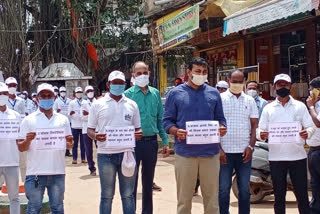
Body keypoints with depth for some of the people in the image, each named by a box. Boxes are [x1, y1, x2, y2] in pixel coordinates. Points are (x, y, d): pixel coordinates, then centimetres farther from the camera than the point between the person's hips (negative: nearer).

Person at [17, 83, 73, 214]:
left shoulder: (63, 120, 10)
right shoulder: (29, 120, 3)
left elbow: (68, 145, 14)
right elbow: (21, 148, 1)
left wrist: (69, 142, -8)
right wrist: (28, 140, -20)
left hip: (58, 173, 2)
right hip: (35, 173, -2)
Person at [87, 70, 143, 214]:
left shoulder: (132, 105, 10)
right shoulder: (98, 104, 4)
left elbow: (137, 128, 14)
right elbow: (90, 129, 5)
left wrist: (138, 134, -10)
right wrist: (95, 136, -18)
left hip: (127, 153, 2)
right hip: (106, 155, -2)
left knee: (128, 195, 9)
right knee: (107, 195, 7)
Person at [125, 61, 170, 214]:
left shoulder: (155, 93, 6)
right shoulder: (127, 94, -5)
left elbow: (160, 119, 9)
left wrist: (165, 141, 6)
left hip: (151, 142, 4)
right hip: (134, 142, -3)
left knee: (148, 182, 15)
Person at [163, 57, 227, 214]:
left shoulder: (213, 93, 10)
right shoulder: (175, 93, 4)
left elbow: (220, 118, 13)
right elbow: (167, 120, 3)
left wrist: (222, 128, -10)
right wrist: (176, 131, -17)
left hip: (210, 152, 2)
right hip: (185, 152, -2)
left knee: (212, 198, 8)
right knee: (184, 199, 6)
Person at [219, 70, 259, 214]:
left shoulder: (249, 101, 10)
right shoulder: (220, 99, 0)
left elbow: (254, 125, 9)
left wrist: (250, 146, -3)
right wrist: (218, 149, -9)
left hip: (244, 152, 3)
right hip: (225, 152, -3)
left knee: (245, 189, 9)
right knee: (223, 189, 3)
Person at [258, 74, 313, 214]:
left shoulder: (300, 106, 7)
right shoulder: (268, 108, 9)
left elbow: (310, 126, 5)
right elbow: (260, 129, 6)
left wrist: (307, 133, -18)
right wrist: (261, 135, -17)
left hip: (297, 156, -1)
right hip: (276, 157, 1)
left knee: (302, 194, 2)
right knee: (279, 195, 8)